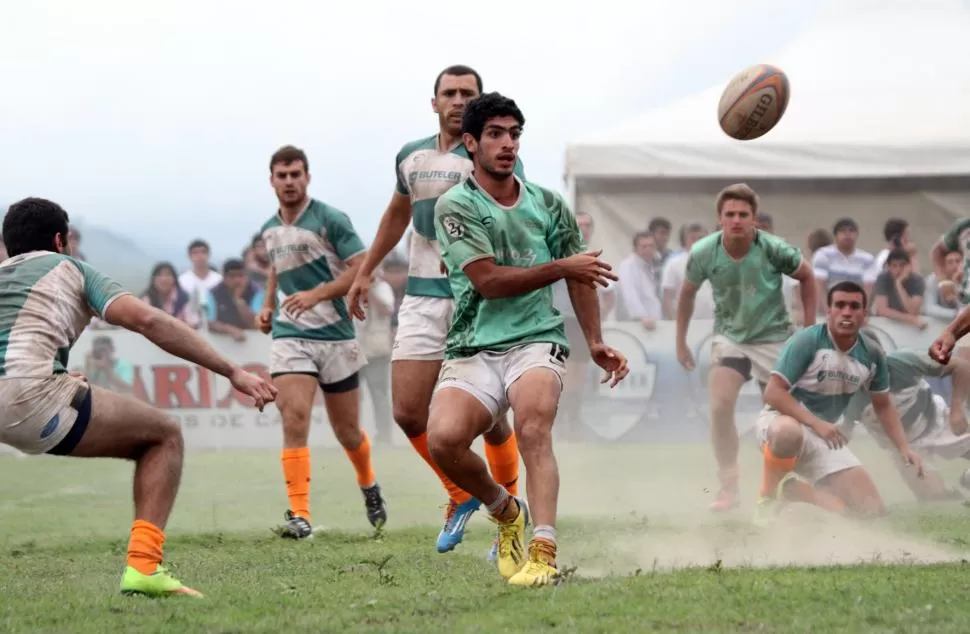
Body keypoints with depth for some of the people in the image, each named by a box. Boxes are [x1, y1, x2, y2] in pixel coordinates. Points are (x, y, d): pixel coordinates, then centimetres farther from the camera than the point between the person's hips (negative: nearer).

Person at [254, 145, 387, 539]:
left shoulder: (330, 220, -8)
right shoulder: (270, 230, 10)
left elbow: (362, 267, -13)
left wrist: (317, 293, -23)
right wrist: (268, 306, 11)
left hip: (336, 336, -3)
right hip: (289, 336, 3)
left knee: (347, 431, 9)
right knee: (294, 419, -17)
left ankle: (369, 487, 40)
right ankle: (299, 514, -20)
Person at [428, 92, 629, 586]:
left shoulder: (548, 205, 12)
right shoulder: (455, 206, -1)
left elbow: (580, 276, 23)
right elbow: (488, 281, -10)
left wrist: (596, 343, 16)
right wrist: (560, 268, -13)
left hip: (536, 340, 1)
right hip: (472, 348, -1)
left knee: (532, 425, -30)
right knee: (443, 438, -25)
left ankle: (544, 553, -38)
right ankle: (506, 512, 6)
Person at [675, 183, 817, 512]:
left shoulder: (773, 249, -20)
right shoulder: (704, 253, -15)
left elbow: (806, 276, -1)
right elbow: (687, 293, 5)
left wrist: (810, 328, -1)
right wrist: (681, 342, 9)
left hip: (773, 337, -1)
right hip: (729, 336, 1)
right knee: (720, 406, -17)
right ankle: (728, 487, -5)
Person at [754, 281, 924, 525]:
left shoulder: (872, 355, 0)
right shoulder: (807, 340, -17)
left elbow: (883, 406, 14)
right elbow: (773, 393, -20)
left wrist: (904, 448, 1)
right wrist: (816, 423, -28)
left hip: (825, 440, 6)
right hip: (781, 421, -6)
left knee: (872, 511, -5)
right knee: (789, 433, -46)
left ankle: (790, 489, 12)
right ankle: (768, 496, -16)